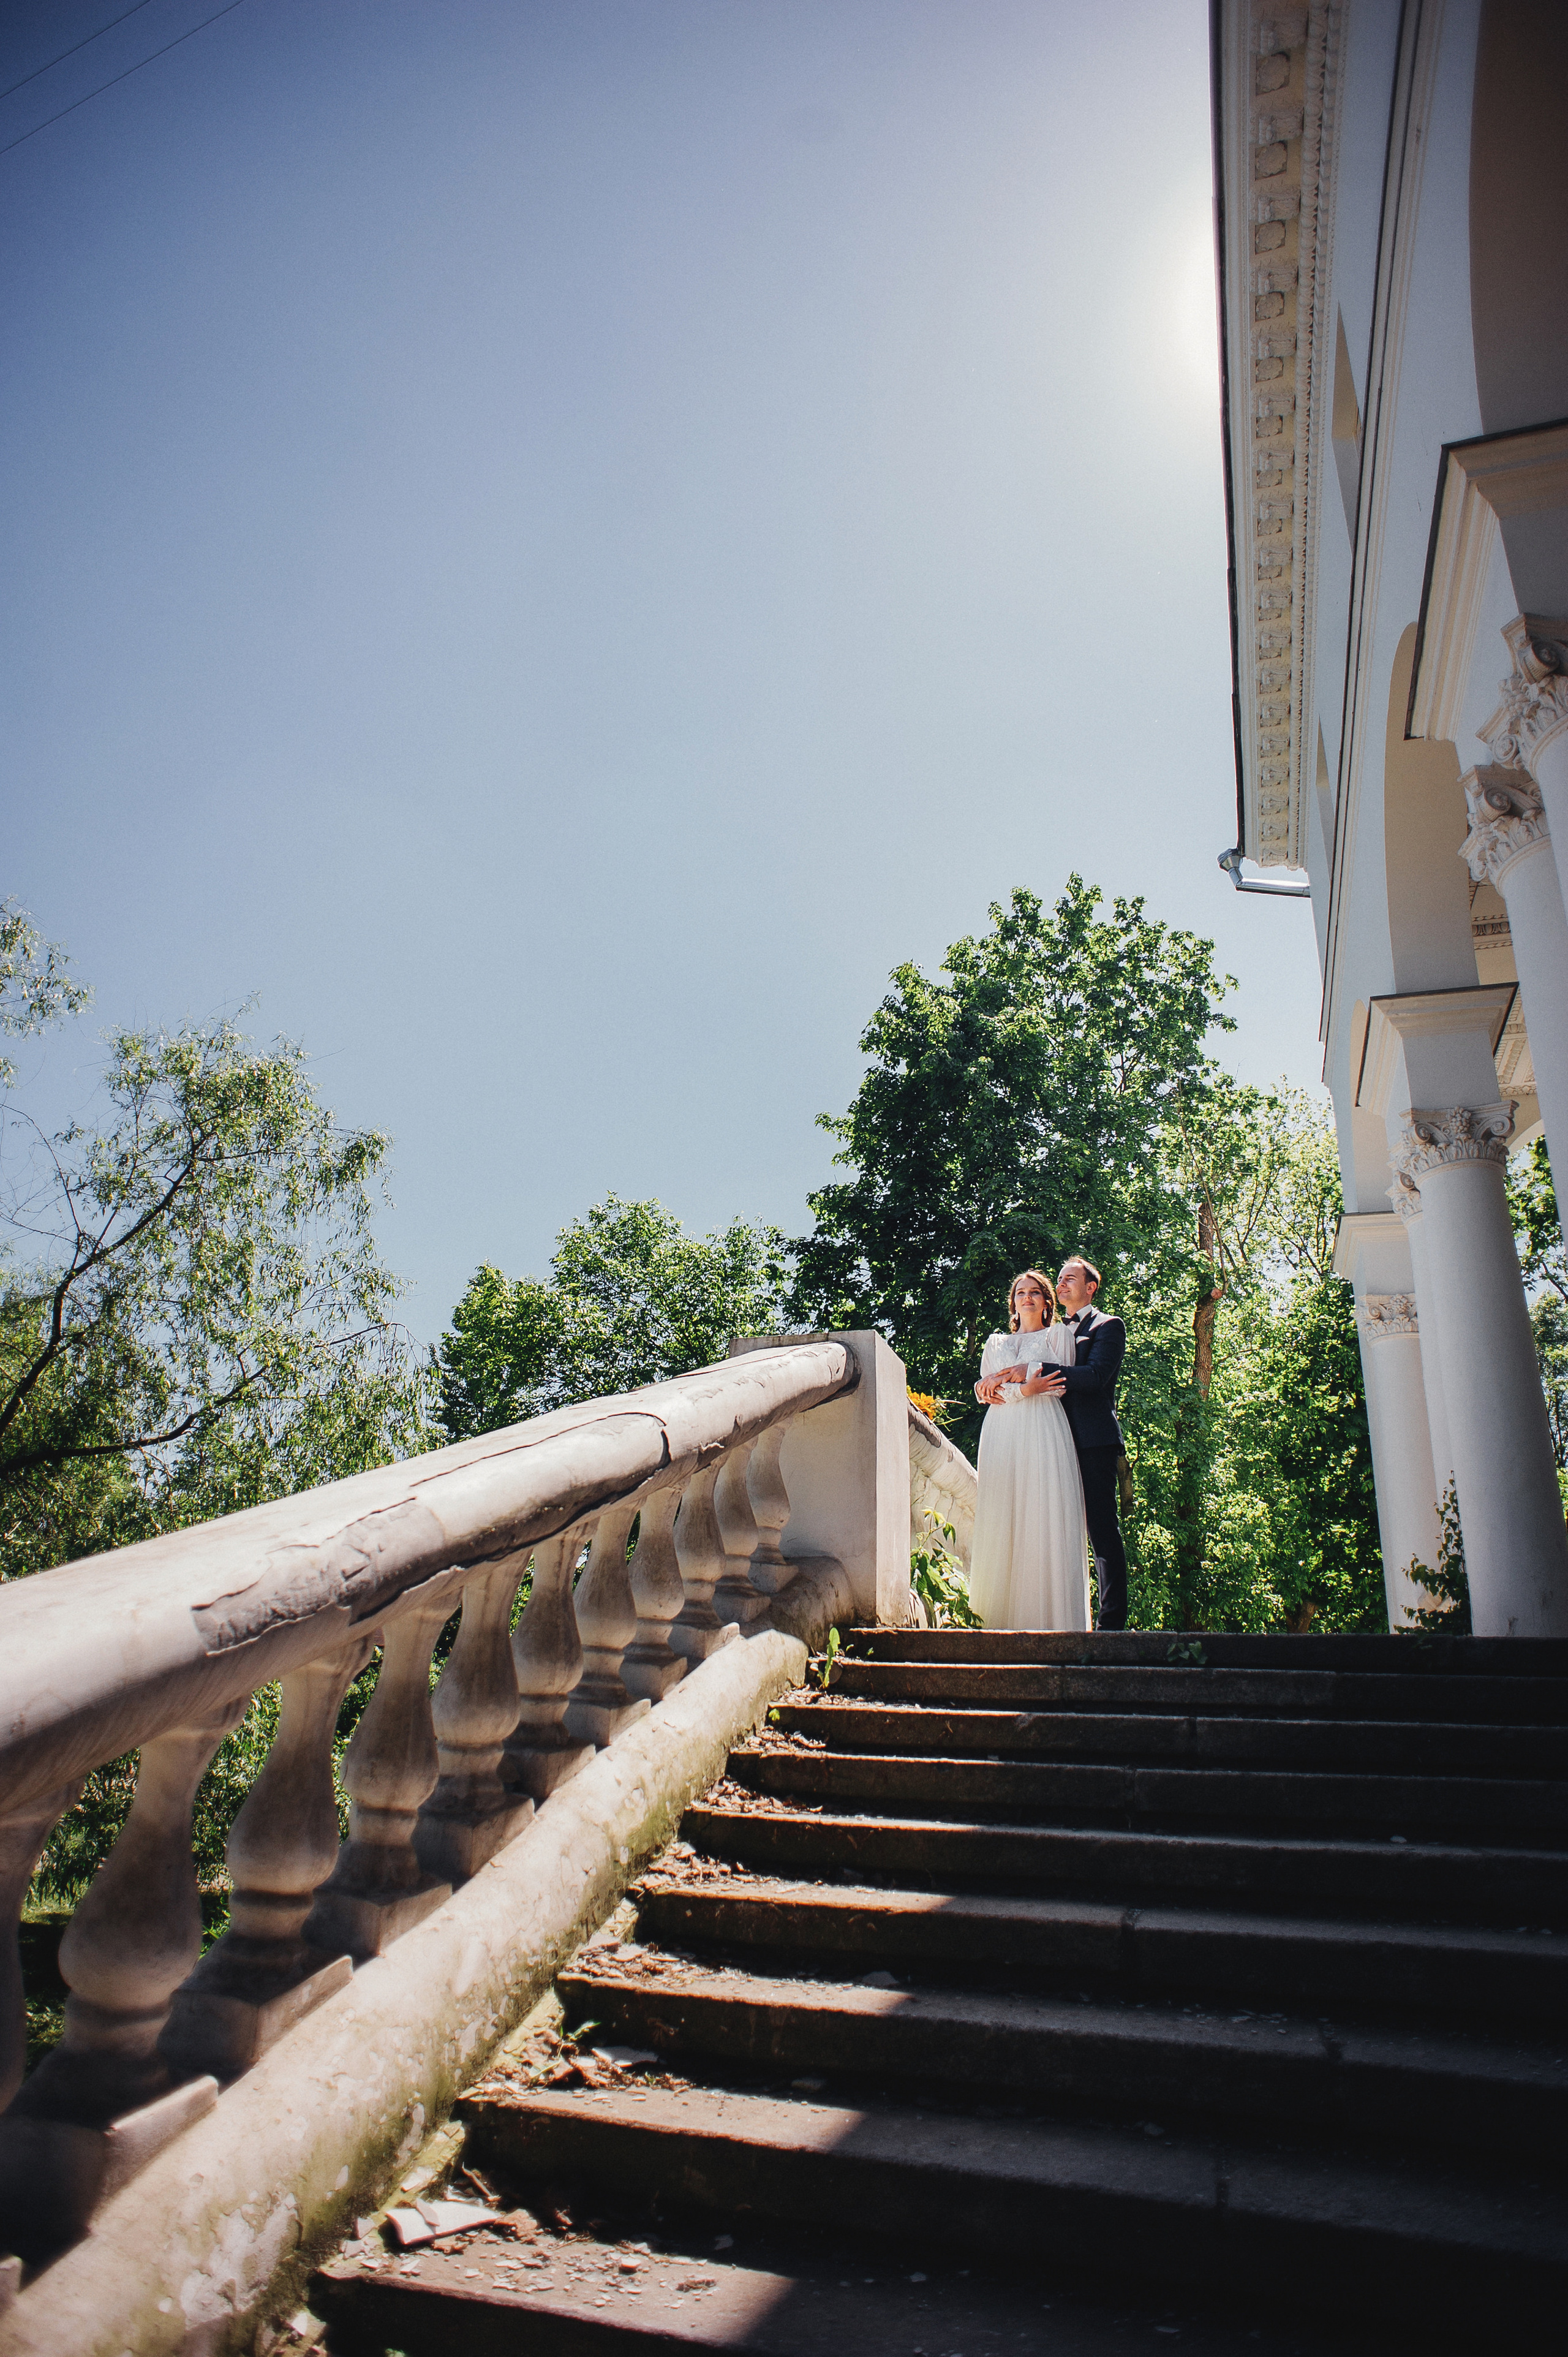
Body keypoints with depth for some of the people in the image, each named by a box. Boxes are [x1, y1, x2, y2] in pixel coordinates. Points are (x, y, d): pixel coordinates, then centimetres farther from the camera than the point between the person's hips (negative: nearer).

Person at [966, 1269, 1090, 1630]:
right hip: (1002, 1434, 3)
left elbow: (1059, 1378, 1)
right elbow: (984, 1391, 11)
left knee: (1045, 1517, -11)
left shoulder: (1059, 1334, 17)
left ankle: (1051, 1616, -11)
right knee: (1002, 1517, -6)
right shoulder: (996, 1342, 24)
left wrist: (1008, 1378, -2)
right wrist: (1024, 1388, -6)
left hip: (1044, 1432, -3)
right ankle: (1004, 1616, -7)